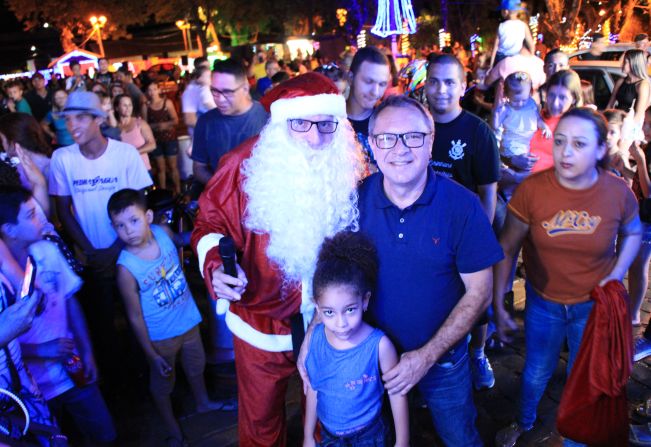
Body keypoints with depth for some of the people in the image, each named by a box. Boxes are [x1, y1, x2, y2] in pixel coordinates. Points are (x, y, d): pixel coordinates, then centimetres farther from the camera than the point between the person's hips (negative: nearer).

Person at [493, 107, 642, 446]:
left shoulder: (618, 192, -15)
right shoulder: (531, 189, -20)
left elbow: (632, 233, 7)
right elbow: (507, 247, -13)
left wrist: (617, 273, -8)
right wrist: (497, 305, -13)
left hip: (592, 305, 1)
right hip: (543, 302, 0)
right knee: (536, 374, 18)